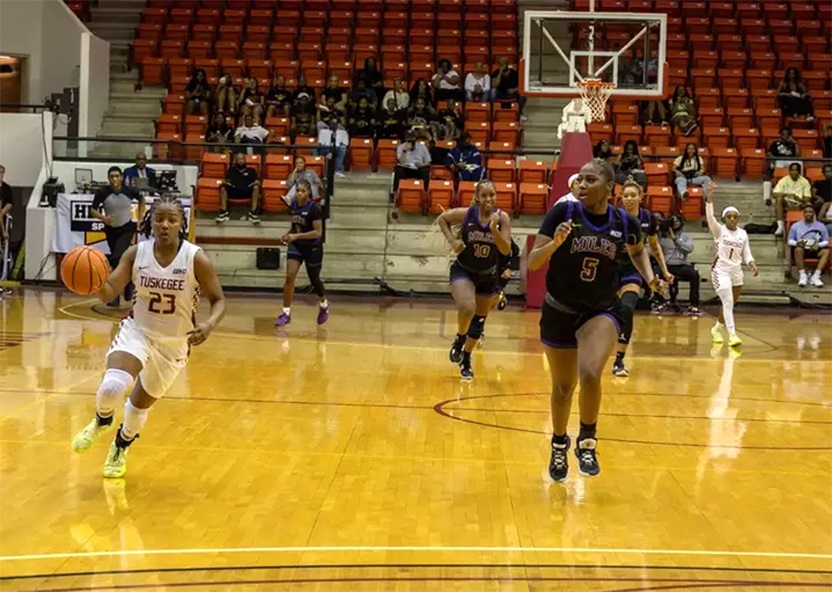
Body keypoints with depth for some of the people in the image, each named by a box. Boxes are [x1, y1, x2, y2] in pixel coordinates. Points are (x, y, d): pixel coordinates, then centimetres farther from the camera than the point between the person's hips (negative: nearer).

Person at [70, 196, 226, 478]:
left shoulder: (196, 259, -18)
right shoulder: (136, 253, -12)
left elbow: (218, 300, -11)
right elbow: (109, 293, -13)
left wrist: (209, 324, -32)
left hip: (174, 342, 0)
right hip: (137, 330, 0)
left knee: (142, 402, 15)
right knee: (112, 386, -26)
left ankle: (121, 447, 48)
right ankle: (102, 421, 11)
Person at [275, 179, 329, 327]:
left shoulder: (314, 208, -21)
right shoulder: (293, 205, -1)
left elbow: (318, 232, -24)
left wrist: (296, 236, -30)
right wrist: (287, 235, -5)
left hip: (313, 248, -5)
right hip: (296, 246, 5)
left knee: (314, 280, 12)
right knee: (289, 277, -12)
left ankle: (324, 304, 42)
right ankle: (286, 313, -7)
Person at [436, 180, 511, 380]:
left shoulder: (502, 218, -14)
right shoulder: (466, 214, -17)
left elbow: (506, 250, -20)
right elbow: (441, 219, 1)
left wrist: (494, 229, -34)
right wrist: (452, 240, -13)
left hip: (488, 276, 3)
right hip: (463, 271, -3)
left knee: (479, 320, 13)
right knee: (467, 308, -30)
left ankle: (466, 359, 36)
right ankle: (459, 338, 2)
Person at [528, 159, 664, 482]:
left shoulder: (625, 222, -7)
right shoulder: (563, 212, -13)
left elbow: (637, 251, 17)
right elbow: (532, 263, -13)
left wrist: (649, 277, -1)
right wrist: (554, 243, -31)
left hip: (601, 311, 0)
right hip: (559, 311, 0)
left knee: (590, 375, -25)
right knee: (563, 386, 13)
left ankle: (587, 442, -1)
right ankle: (559, 445, 41)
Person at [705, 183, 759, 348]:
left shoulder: (743, 234, 7)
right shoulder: (719, 230, -4)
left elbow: (747, 254, 9)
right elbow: (710, 217, -21)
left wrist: (753, 265, -10)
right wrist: (709, 199, -34)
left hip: (736, 271, 5)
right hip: (720, 270, -5)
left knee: (730, 303, 13)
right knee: (728, 301, -18)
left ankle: (717, 328, 36)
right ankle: (732, 335, -22)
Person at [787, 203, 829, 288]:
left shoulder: (821, 226, 12)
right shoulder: (796, 226, 11)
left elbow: (826, 242, 9)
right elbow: (790, 241, 8)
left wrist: (819, 245, -14)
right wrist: (797, 243, -16)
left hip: (815, 251, 1)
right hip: (802, 250, -1)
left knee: (826, 251, -30)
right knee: (798, 249, -36)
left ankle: (816, 276, -35)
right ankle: (803, 276, -35)